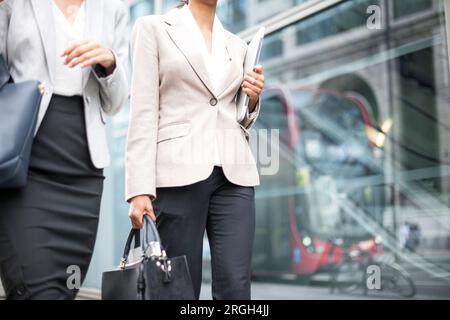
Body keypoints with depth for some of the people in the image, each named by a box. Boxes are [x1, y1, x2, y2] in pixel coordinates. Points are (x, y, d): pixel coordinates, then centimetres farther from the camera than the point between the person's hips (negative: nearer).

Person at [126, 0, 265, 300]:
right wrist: (140, 188, -12)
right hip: (180, 174, -3)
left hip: (233, 175, 4)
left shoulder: (237, 45, 19)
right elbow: (144, 111, -3)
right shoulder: (154, 28, 6)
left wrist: (252, 100, 2)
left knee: (235, 287, -6)